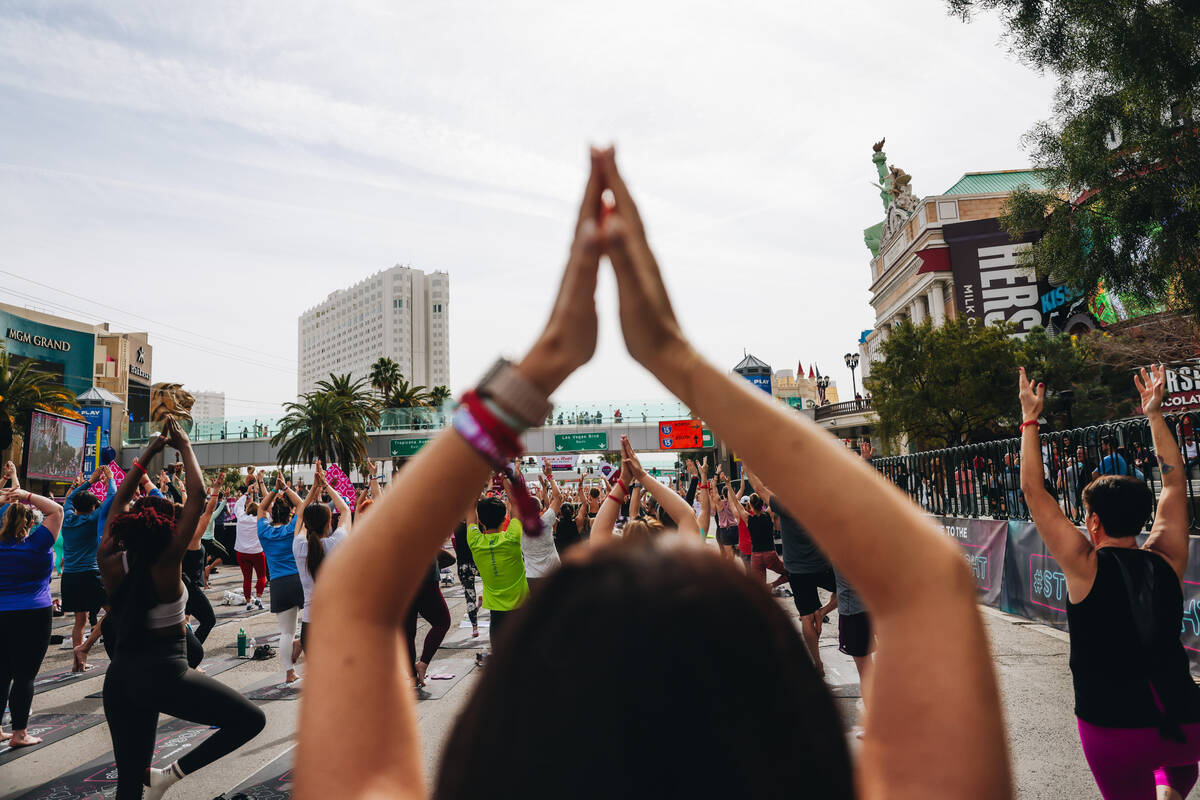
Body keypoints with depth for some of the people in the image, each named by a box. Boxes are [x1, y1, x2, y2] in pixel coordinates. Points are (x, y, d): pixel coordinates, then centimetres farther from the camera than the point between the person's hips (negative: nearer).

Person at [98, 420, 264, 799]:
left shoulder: (110, 562, -2)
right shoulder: (166, 563, -14)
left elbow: (120, 500, 11)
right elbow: (198, 497, -12)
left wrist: (148, 453, 16)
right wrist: (184, 446, -3)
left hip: (120, 677, 7)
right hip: (163, 673, -7)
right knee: (250, 719, -2)